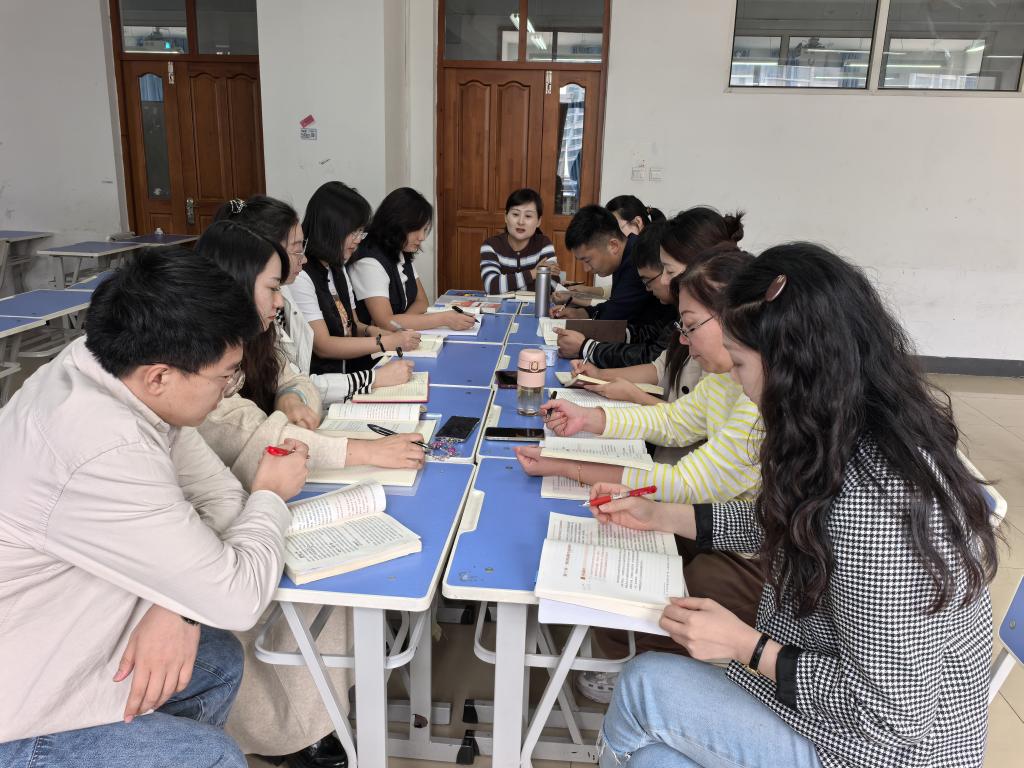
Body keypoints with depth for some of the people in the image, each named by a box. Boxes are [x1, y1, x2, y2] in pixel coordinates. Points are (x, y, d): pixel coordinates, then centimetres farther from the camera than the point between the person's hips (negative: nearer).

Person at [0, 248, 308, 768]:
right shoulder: (104, 455, -36)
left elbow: (219, 495, -2)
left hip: (51, 643, 8)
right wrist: (271, 495, -10)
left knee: (218, 661, 12)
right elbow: (237, 599, -27)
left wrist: (178, 606, -17)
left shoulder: (111, 372, -9)